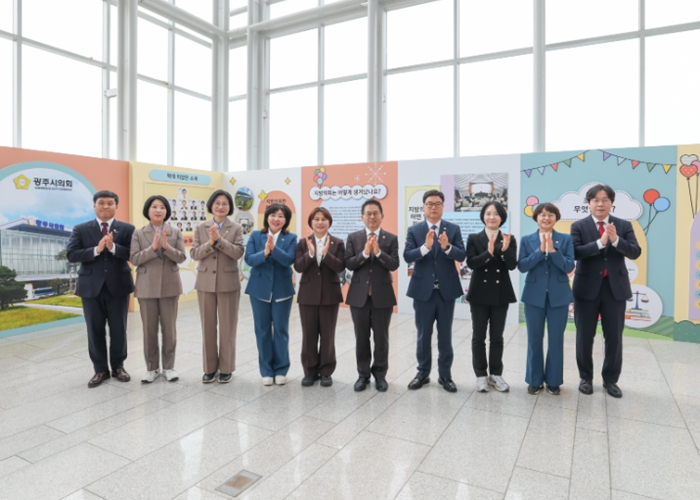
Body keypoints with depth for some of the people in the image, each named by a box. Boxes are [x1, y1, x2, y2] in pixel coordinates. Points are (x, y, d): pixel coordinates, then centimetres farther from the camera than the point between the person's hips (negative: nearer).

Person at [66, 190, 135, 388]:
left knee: (119, 329, 8)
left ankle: (118, 366, 25)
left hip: (118, 286, -1)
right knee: (95, 330, 8)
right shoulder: (81, 229, 4)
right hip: (91, 286, 1)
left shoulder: (127, 229, 1)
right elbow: (71, 255, -6)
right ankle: (100, 370, 22)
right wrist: (96, 250, -19)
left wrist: (113, 247, -22)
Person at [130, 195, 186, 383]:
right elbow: (134, 259, -6)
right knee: (149, 329, 6)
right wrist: (152, 248, -19)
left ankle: (169, 367, 19)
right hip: (147, 287, 0)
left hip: (170, 286, 1)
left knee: (169, 328, 6)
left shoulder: (175, 233, 5)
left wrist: (166, 247, -20)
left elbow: (181, 257, -4)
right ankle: (152, 368, 18)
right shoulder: (138, 233, 4)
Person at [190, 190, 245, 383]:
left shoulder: (236, 228, 1)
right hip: (206, 283, 2)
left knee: (227, 327, 5)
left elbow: (238, 252, -12)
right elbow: (194, 254, -2)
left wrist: (219, 240, -19)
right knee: (207, 327, 8)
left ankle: (226, 368, 17)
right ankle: (210, 367, 22)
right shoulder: (201, 228, 6)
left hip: (228, 283, -2)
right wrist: (210, 243, -16)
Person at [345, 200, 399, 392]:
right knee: (361, 338, 9)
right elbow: (348, 264, -6)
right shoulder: (353, 237, 4)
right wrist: (365, 253, -20)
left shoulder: (391, 238, 1)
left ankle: (380, 374, 24)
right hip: (359, 295, 1)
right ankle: (363, 374, 24)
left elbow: (394, 265, -9)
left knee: (381, 338, 8)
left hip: (382, 295, -1)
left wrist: (378, 252, -22)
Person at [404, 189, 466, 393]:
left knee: (445, 335, 10)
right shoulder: (414, 230, 0)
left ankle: (445, 375, 23)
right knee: (423, 335, 11)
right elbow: (407, 257, -11)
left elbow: (461, 256, -9)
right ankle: (423, 372, 27)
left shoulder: (453, 229, 1)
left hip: (447, 289, 0)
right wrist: (425, 247, -28)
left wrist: (447, 247, -29)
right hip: (423, 290, 0)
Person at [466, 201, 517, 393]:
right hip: (479, 293, -1)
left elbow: (512, 265, -7)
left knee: (497, 337, 10)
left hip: (500, 294, 1)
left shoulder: (509, 239, 3)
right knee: (478, 337, 6)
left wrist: (504, 250, -25)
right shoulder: (474, 238, 0)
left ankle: (496, 374, 23)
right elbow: (471, 263, -12)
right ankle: (481, 375, 17)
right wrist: (489, 252, -25)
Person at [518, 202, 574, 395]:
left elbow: (569, 267, -7)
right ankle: (534, 380, 20)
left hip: (559, 295, 0)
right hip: (534, 295, 0)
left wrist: (553, 250, -19)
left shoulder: (566, 239, 3)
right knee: (534, 339, 7)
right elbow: (522, 266, -7)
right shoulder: (527, 240, 3)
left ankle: (554, 381, 21)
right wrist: (540, 251, -17)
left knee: (556, 340, 7)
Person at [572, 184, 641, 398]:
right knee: (585, 336, 7)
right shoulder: (579, 226, -1)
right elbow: (575, 253, -15)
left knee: (614, 337, 8)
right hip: (587, 287, -1)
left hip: (615, 287, 2)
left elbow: (635, 252, -7)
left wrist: (616, 240, -24)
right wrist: (600, 242, -25)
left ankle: (610, 379, 25)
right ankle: (586, 377, 23)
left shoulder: (624, 226, 5)